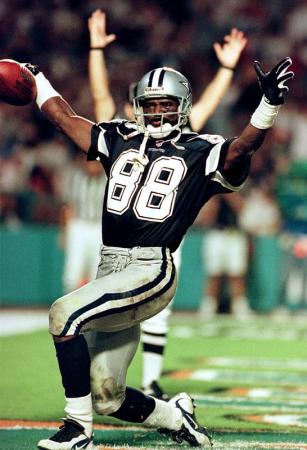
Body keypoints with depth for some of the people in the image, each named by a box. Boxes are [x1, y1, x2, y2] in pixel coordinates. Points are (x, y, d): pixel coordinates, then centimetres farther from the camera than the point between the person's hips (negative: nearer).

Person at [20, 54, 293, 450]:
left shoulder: (201, 154, 1)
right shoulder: (120, 141, 16)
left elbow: (242, 148, -17)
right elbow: (64, 117, 24)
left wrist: (269, 103, -31)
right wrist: (35, 76, 28)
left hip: (151, 272, -6)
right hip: (110, 270, 6)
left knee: (64, 313, -28)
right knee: (107, 399, 4)